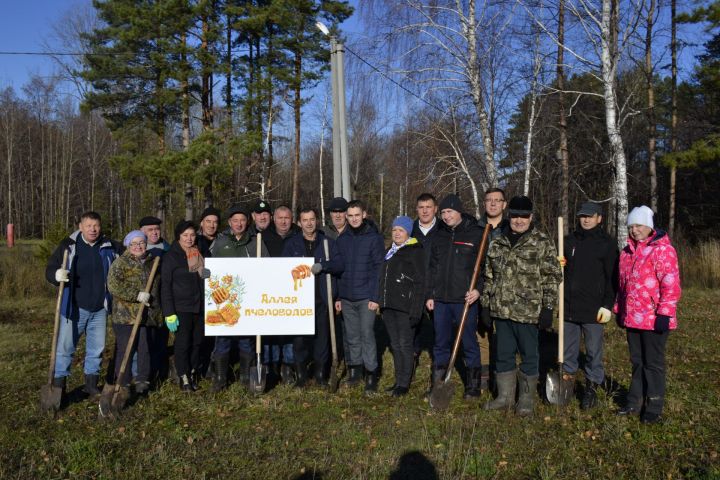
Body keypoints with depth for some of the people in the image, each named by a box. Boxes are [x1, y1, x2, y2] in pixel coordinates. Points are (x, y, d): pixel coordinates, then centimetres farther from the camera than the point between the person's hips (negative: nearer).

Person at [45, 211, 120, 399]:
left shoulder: (110, 247, 0)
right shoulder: (68, 245, -7)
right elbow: (50, 269, -5)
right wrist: (57, 275, -27)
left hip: (100, 309, 3)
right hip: (74, 308, -3)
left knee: (96, 348, 12)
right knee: (65, 347, 3)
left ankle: (92, 384, 27)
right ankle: (58, 385, 16)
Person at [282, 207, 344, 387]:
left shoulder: (328, 242, 9)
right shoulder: (291, 244, 9)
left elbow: (340, 264, -2)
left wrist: (322, 266, -19)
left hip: (323, 298, 1)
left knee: (322, 336, 5)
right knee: (299, 337, -1)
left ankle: (320, 373, 19)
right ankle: (300, 374, 14)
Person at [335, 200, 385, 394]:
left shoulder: (374, 237, -3)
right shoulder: (342, 239, 9)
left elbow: (379, 268, -6)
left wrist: (375, 297, -12)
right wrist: (337, 296, 8)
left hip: (366, 297, -4)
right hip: (346, 297, 4)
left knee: (367, 334, -5)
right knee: (351, 336, 11)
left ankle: (371, 375, 3)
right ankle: (354, 371, 22)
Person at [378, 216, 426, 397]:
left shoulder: (415, 251, -5)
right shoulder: (390, 252, 17)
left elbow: (420, 283, -11)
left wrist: (416, 311, -16)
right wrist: (381, 303, 16)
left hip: (405, 307, -7)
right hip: (388, 307, 7)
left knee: (405, 344, -4)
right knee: (395, 345, 12)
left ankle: (404, 384, 4)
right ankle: (398, 381, 20)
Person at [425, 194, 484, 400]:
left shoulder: (477, 234, -3)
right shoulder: (440, 236, 12)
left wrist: (479, 288, -16)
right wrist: (430, 295, 11)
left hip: (465, 299, -5)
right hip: (441, 300, 5)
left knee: (469, 344, 4)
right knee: (440, 343, 12)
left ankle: (473, 386, 17)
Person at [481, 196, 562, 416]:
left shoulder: (542, 244, -4)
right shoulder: (497, 244, 10)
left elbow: (552, 277, -6)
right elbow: (489, 277, 15)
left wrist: (548, 308, -11)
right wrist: (486, 305, 12)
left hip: (528, 312, -5)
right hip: (501, 311, 5)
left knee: (529, 356, 7)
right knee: (503, 355, 14)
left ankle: (526, 399, 21)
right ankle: (505, 396, 27)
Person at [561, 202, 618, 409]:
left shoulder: (607, 243, -2)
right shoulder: (570, 240, 11)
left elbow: (612, 277, -4)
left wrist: (607, 305, -10)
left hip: (593, 309, -4)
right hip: (569, 306, 4)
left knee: (593, 351, 5)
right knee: (567, 349, 12)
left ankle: (592, 387, 16)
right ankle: (567, 380, 25)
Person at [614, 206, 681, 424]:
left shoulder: (662, 250, -11)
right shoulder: (627, 252, 13)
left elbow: (671, 285, -15)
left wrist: (664, 314, -19)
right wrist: (619, 310, 19)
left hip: (654, 320, -7)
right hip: (632, 318, 7)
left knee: (653, 364, 4)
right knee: (637, 362, 16)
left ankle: (653, 408, 15)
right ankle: (635, 403, 27)